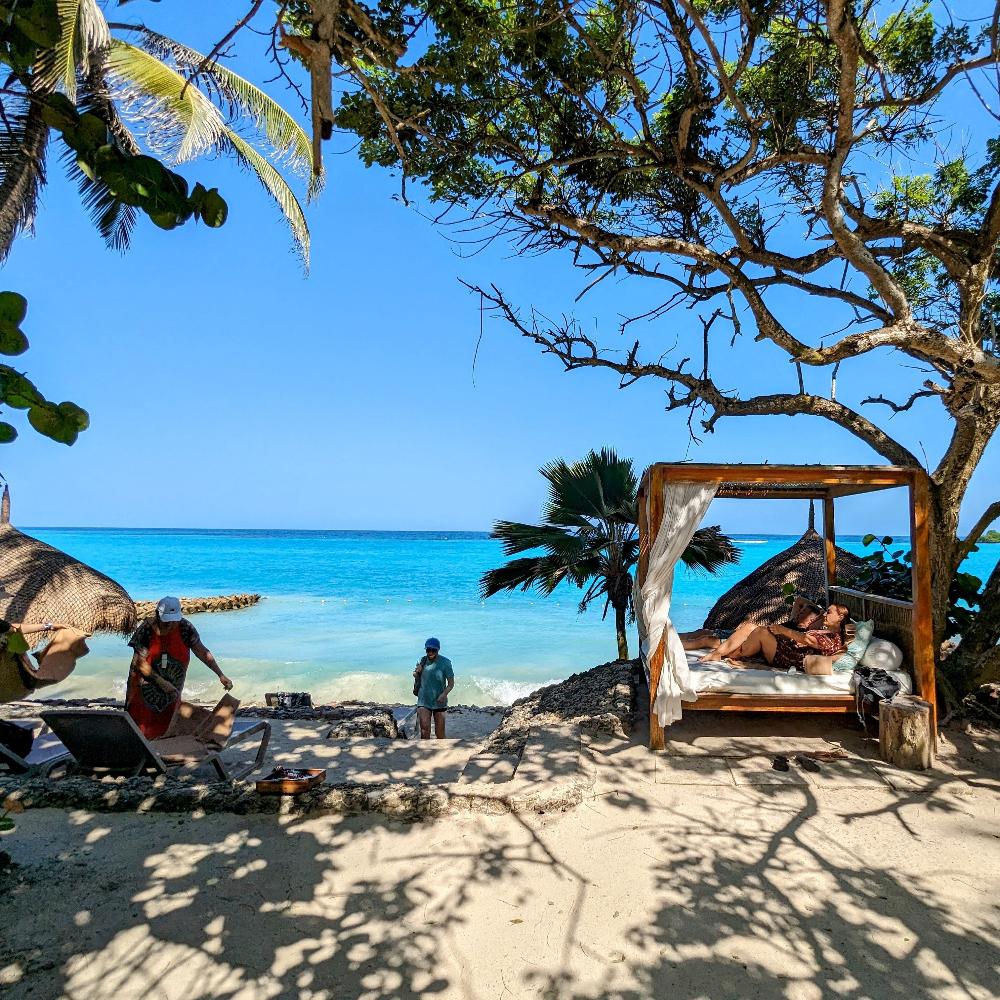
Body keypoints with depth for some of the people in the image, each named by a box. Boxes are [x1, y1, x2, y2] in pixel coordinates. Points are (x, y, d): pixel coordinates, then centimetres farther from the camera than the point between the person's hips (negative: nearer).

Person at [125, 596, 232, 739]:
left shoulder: (185, 628, -14)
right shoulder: (146, 629, -20)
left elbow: (202, 652, -13)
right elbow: (140, 662, -18)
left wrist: (221, 675, -20)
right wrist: (161, 682, -25)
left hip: (172, 688, 2)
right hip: (146, 687, -2)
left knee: (167, 728, 13)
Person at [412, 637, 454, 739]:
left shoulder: (445, 663, -9)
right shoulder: (422, 660, 1)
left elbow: (451, 683, -7)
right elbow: (417, 678, 17)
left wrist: (444, 694, -24)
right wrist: (417, 672, -6)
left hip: (439, 702, -1)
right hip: (424, 701, 2)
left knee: (439, 733, 7)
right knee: (425, 729, -12)